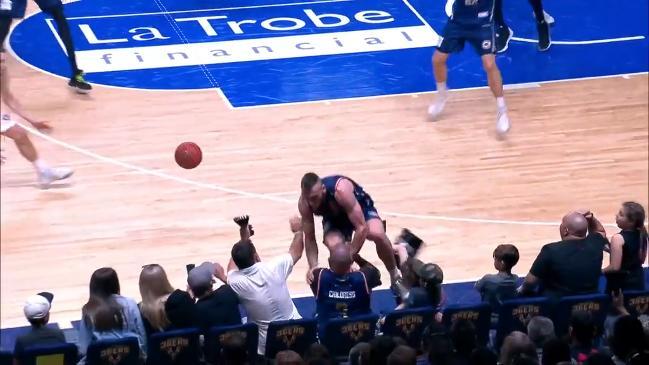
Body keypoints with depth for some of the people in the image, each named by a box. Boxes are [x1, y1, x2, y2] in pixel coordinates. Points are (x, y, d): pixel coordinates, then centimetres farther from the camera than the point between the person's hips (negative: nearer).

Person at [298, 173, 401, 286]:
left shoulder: (341, 190, -43)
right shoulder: (304, 203, -29)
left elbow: (362, 227, -40)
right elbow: (309, 238, -17)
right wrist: (313, 267, -30)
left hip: (360, 207, -3)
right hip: (334, 216, 3)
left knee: (377, 234, -32)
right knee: (332, 244, -28)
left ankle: (395, 275, -5)